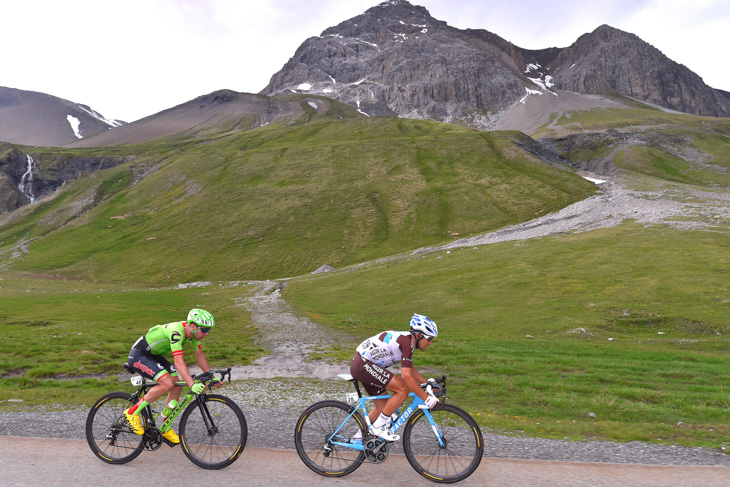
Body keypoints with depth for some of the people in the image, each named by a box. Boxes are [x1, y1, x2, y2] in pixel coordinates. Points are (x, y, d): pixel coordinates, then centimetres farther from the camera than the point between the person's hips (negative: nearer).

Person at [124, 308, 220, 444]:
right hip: (138, 356, -9)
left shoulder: (192, 331, -8)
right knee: (168, 383, -25)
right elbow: (179, 362, -40)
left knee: (177, 386, -3)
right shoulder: (176, 331, -33)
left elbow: (199, 355, 2)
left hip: (153, 355, 9)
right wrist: (192, 384, -47)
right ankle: (132, 412, -8)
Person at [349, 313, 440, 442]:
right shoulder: (407, 342, -18)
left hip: (361, 365, 10)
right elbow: (406, 376, -23)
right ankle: (378, 427, -5)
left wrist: (427, 382, 17)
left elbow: (410, 369, 25)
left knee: (383, 407, 15)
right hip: (364, 365, -10)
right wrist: (427, 399, -19)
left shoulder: (406, 338, 12)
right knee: (403, 389, -15)